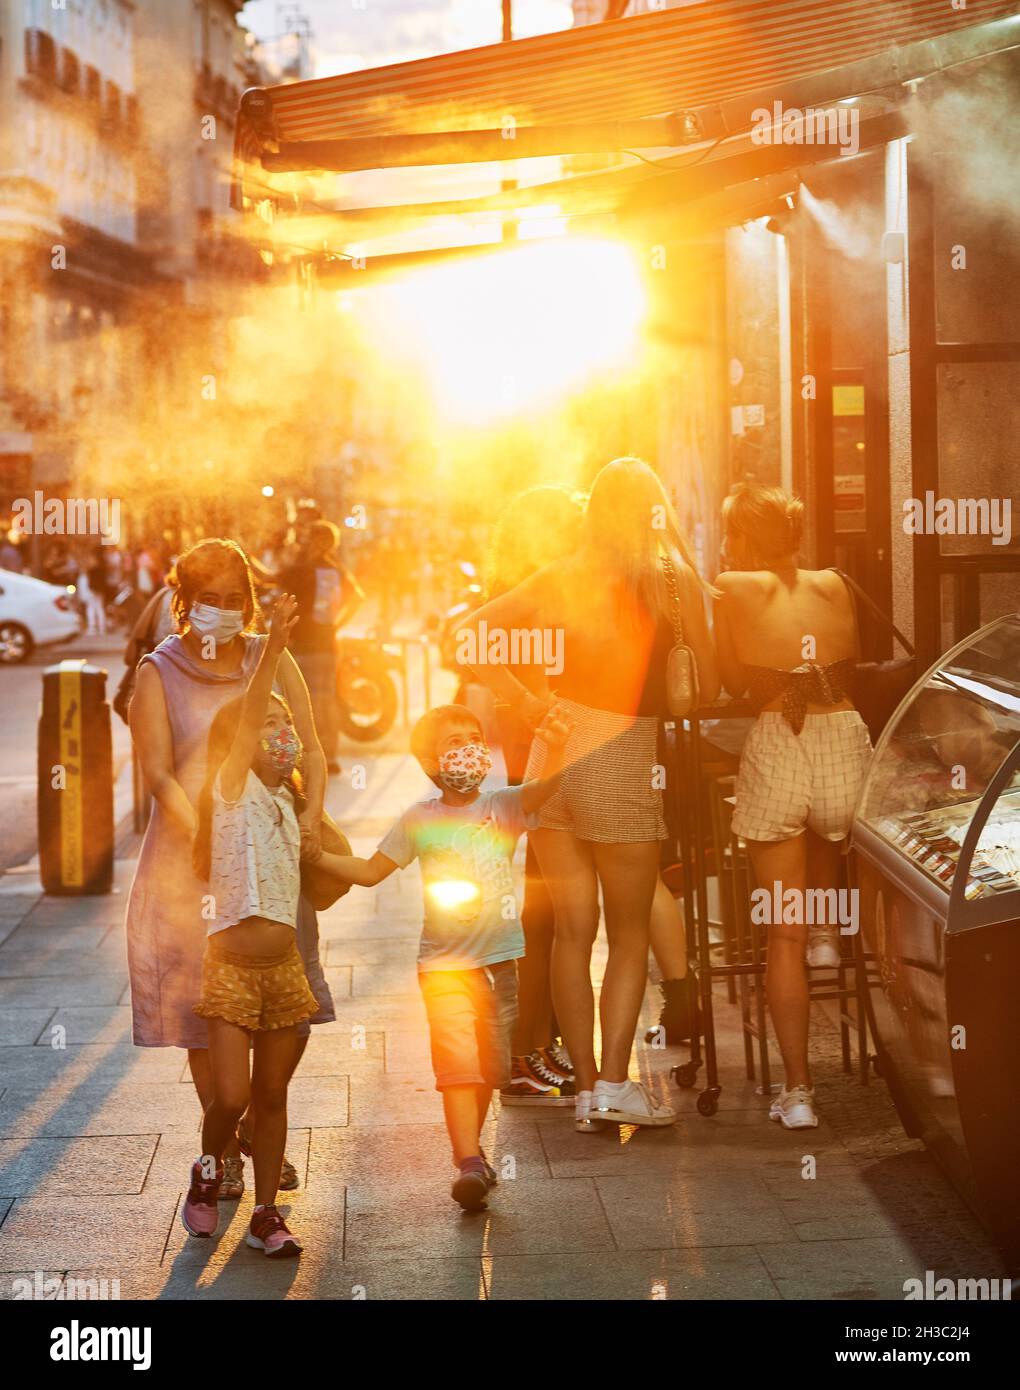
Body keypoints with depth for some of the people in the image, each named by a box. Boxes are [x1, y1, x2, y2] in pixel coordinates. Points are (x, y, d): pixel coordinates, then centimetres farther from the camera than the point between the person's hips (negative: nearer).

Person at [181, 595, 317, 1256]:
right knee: (231, 1097, -11)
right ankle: (209, 1169, 19)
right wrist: (275, 645, -33)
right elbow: (247, 716, -24)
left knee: (273, 1095, 10)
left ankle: (267, 1212, 20)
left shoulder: (285, 805, 12)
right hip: (233, 967, -6)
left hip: (285, 966, 6)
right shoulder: (232, 789, -7)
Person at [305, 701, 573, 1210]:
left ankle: (469, 1147, 30)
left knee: (491, 1066, 11)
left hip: (500, 958, 1)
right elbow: (371, 871, 12)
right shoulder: (419, 820, 3)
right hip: (445, 963, -1)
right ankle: (470, 1163, -20)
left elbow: (545, 787, -21)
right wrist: (315, 854, 2)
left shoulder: (504, 805, 0)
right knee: (457, 1063, -14)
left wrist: (555, 749, -42)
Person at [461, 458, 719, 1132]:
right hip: (626, 756, -4)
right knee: (630, 934, 8)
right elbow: (709, 687, -4)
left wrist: (525, 699, 4)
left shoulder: (561, 578, 7)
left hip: (556, 748, 4)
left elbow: (472, 629, 4)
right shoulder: (674, 581, -4)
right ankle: (613, 1082, 1)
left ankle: (586, 1087, 12)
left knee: (572, 931, 9)